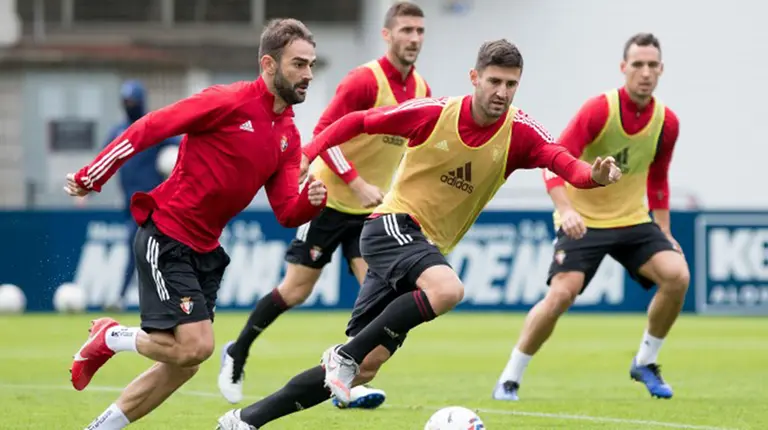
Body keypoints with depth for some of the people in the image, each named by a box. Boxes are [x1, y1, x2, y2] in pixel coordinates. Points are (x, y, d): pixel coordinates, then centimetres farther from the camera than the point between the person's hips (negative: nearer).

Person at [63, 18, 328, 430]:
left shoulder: (288, 135, 7)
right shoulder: (228, 102, -15)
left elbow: (287, 212, 6)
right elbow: (148, 128, -13)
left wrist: (311, 199, -17)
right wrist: (90, 177, -13)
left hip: (205, 249, 8)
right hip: (165, 237, -8)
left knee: (183, 365, 8)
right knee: (194, 346, -19)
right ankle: (111, 338, 7)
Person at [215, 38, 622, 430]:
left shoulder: (519, 132, -5)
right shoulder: (433, 113, -10)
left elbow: (562, 161, -21)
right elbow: (358, 122, 0)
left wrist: (593, 175, -43)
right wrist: (305, 156, -9)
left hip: (428, 247, 5)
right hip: (392, 226, -5)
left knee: (365, 366, 0)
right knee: (447, 289, -36)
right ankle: (346, 354, -20)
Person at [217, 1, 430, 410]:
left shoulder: (421, 89, 1)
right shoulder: (365, 80, -20)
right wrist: (357, 184, -28)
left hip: (370, 207, 5)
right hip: (328, 197, -5)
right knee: (296, 290, 1)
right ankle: (237, 354, 23)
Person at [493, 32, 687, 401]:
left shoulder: (666, 122, -1)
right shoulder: (599, 109, -17)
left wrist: (664, 233, 12)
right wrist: (566, 211, -35)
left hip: (633, 220, 4)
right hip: (582, 221, -4)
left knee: (677, 274, -18)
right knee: (561, 294, -22)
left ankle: (645, 363, 3)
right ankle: (509, 379, -5)